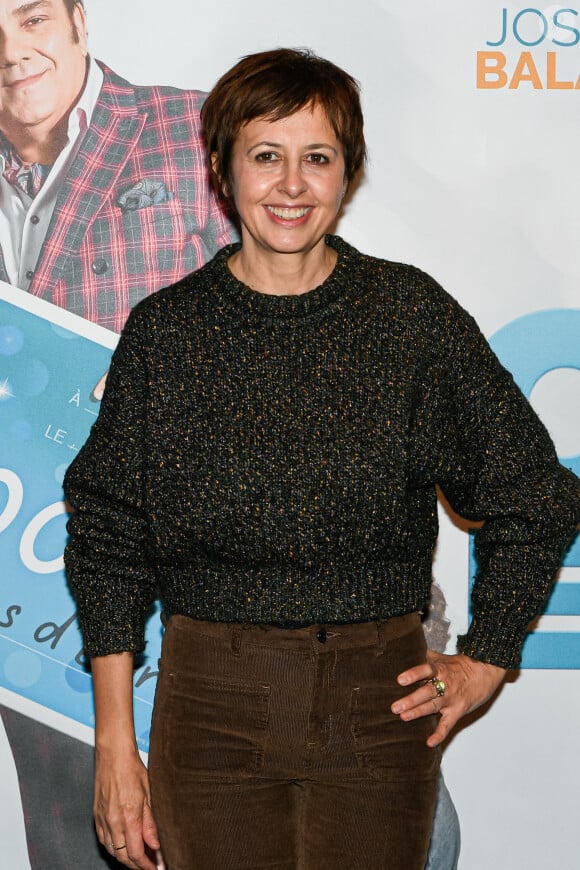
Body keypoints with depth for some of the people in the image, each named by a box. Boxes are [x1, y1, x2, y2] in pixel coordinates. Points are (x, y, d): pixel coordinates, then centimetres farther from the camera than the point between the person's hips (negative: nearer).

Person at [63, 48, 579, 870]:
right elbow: (108, 537, 3)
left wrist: (486, 660, 6)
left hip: (380, 701, 0)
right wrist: (115, 741, -1)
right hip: (213, 704, 0)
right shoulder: (165, 328, 0)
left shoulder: (414, 315, -1)